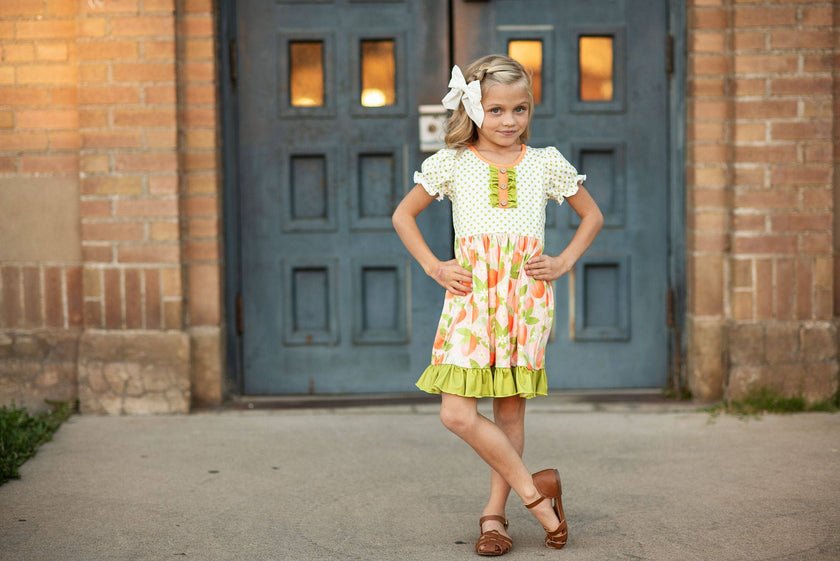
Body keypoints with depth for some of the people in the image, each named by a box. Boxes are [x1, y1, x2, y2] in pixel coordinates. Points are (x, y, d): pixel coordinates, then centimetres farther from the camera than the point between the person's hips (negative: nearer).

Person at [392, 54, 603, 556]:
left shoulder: (546, 163, 7)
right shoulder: (452, 164, 4)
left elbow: (592, 216, 19)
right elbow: (403, 216, 15)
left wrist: (563, 263, 5)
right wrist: (434, 267, 4)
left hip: (526, 296, 1)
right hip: (470, 296, 0)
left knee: (511, 408, 4)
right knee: (457, 413, -10)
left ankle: (495, 513, 18)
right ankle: (534, 491, 4)